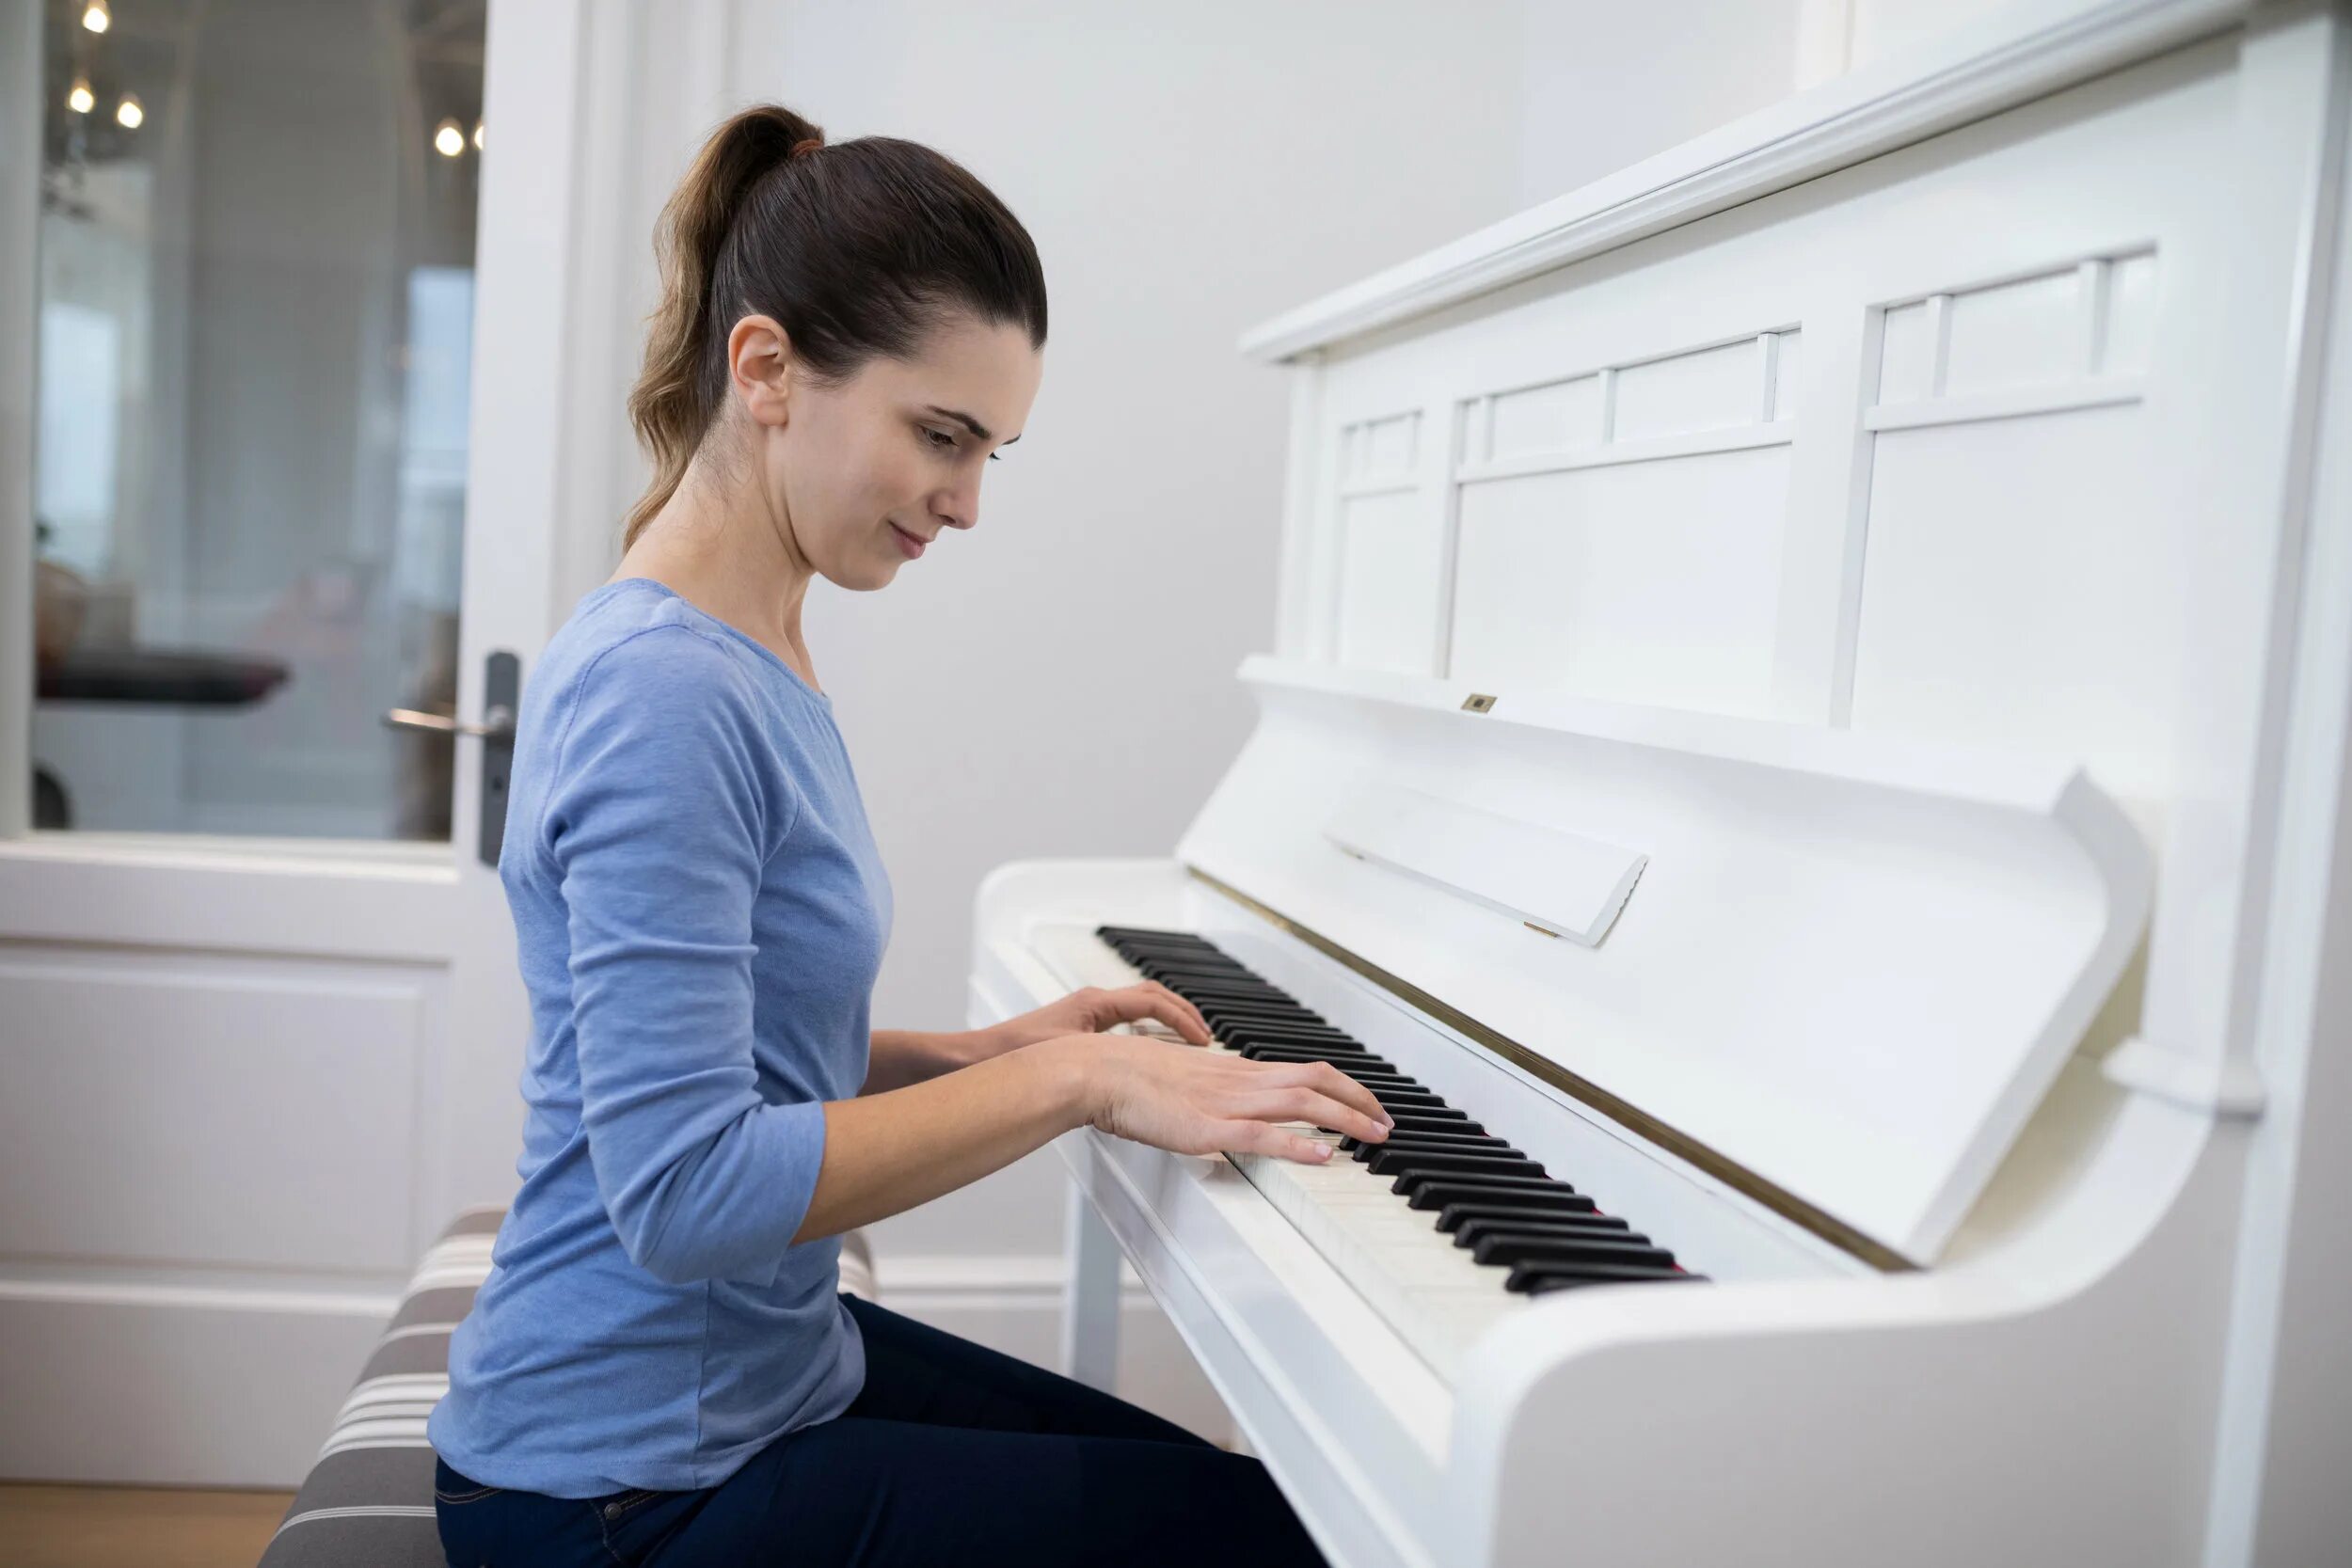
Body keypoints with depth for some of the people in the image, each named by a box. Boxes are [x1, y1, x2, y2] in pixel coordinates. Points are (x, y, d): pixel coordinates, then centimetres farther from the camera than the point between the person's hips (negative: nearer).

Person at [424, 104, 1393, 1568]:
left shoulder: (760, 658, 6)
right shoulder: (663, 693, -24)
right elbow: (686, 1194, -28)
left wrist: (983, 1054, 1)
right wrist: (1071, 1080, -23)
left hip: (765, 1361, 9)